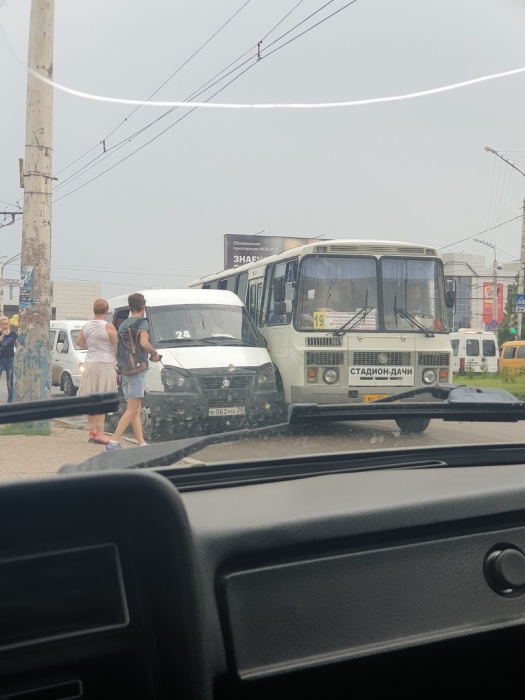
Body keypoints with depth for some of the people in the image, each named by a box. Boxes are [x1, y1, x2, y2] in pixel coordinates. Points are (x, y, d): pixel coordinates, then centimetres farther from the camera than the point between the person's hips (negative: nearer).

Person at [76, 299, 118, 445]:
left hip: (89, 364, 6)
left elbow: (79, 342, 22)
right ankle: (100, 433, -8)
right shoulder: (108, 327, -11)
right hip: (105, 364, -6)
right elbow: (117, 348, -10)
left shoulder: (87, 326, 8)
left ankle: (92, 431, 18)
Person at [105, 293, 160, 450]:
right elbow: (144, 343, -22)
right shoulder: (142, 322, -7)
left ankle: (142, 444, 10)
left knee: (135, 409, 10)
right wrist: (154, 353, -5)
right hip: (137, 369, -8)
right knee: (132, 409, -8)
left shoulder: (123, 324, 18)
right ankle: (113, 442, -14)